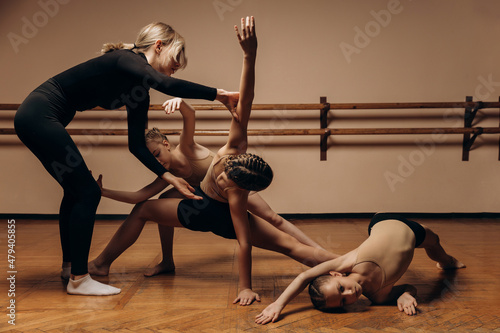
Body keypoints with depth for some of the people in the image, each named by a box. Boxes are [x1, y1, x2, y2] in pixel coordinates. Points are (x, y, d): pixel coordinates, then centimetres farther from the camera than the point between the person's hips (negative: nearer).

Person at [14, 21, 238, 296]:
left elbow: (137, 145, 9)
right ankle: (78, 279, 2)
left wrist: (168, 177, 2)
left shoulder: (139, 89, 9)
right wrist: (219, 94, -29)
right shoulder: (126, 59, -15)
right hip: (39, 115, -10)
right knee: (87, 192, -8)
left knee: (76, 191, 18)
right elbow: (167, 85, -36)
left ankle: (70, 265, 34)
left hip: (39, 119, 10)